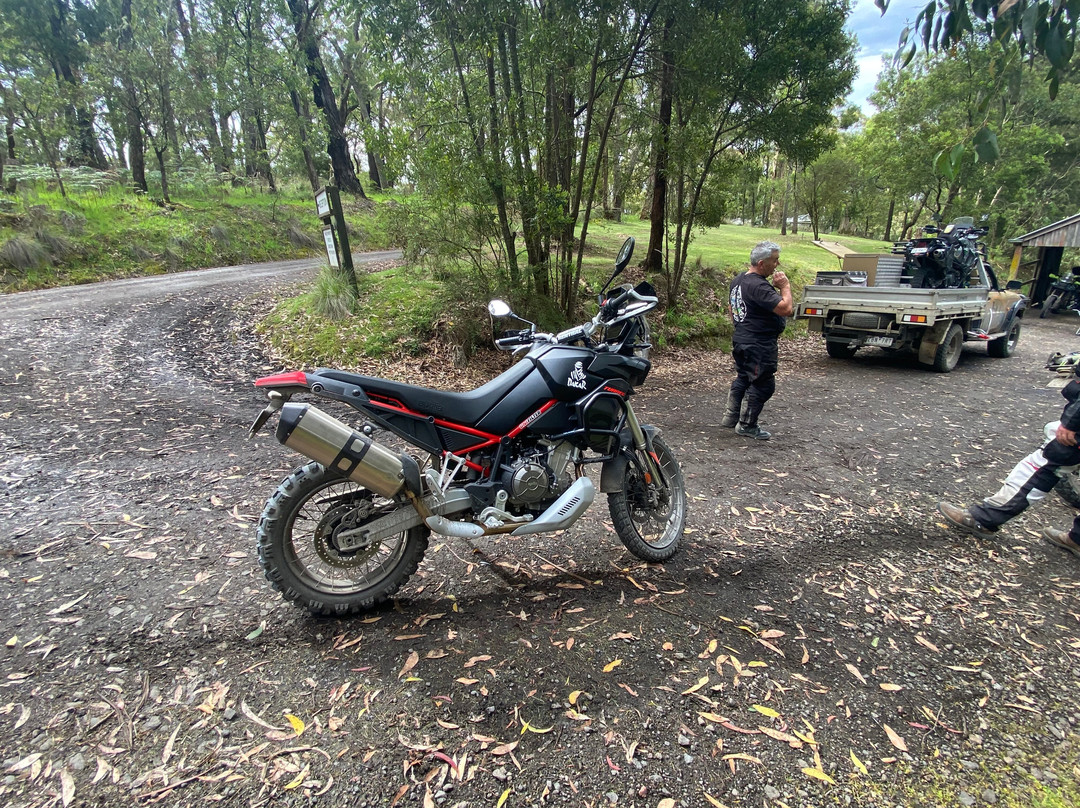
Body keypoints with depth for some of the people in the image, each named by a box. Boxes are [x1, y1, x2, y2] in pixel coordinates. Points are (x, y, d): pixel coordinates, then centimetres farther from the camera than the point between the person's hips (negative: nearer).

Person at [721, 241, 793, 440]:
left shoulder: (738, 280, 8)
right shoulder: (759, 286, -24)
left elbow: (730, 306, 22)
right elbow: (786, 309, -29)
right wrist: (785, 286, -16)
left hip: (740, 340, 10)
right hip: (759, 346, -10)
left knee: (742, 378, 21)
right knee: (763, 384, 2)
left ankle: (730, 416, 30)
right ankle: (747, 425, 10)